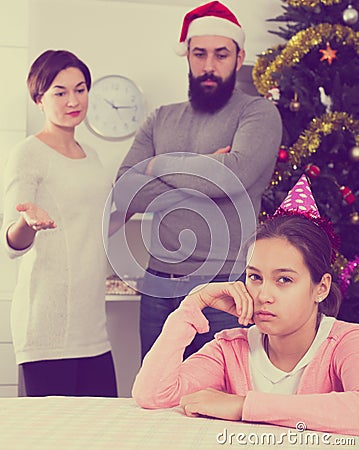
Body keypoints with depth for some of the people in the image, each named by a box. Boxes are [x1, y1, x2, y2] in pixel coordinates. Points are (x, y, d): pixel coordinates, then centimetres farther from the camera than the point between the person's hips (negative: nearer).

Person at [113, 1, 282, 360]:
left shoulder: (258, 113, 0)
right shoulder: (161, 120, 13)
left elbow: (236, 172, -20)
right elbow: (124, 193, 0)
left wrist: (159, 165, -5)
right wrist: (203, 176, -10)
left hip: (222, 285, -4)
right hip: (158, 286, 4)